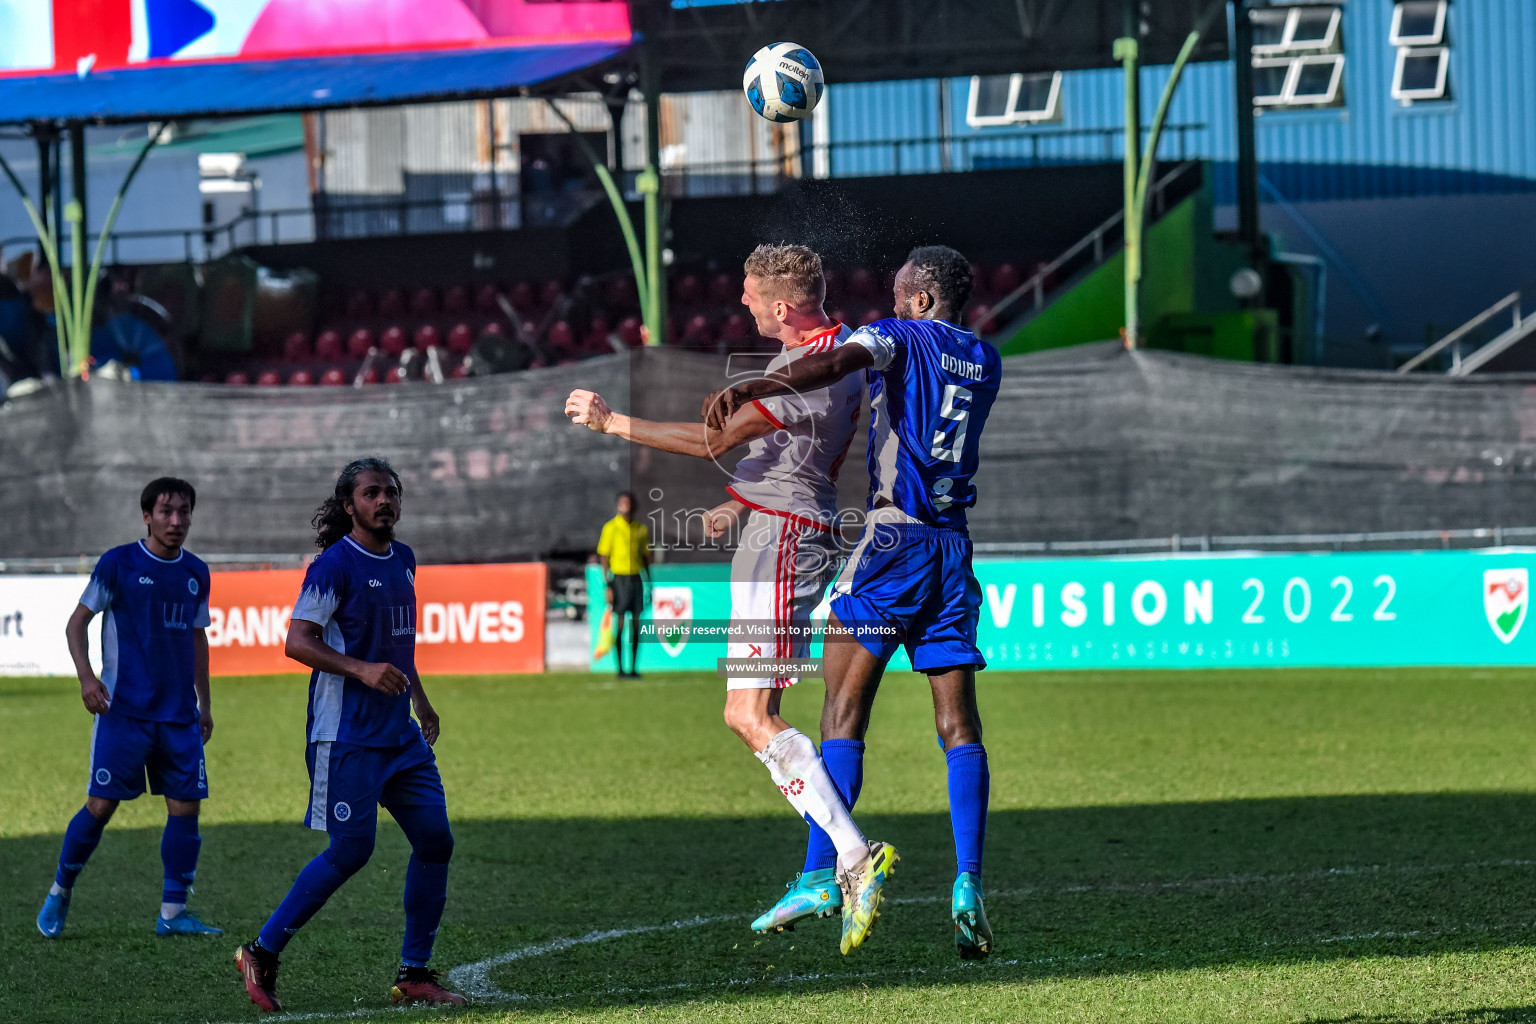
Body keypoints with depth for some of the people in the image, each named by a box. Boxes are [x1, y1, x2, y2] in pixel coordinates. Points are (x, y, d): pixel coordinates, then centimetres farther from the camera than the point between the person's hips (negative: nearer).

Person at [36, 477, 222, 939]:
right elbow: (77, 623, -1)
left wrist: (204, 703, 21)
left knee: (186, 806, -2)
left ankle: (173, 912, 5)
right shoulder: (118, 564, -5)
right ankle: (60, 893, 14)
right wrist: (86, 676, -16)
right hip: (123, 709, -5)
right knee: (101, 805, -5)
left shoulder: (196, 573, 10)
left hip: (179, 716, 5)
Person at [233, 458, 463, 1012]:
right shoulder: (335, 565, -11)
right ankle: (261, 953, 2)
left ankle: (414, 974, 10)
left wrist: (420, 701, 30)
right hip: (346, 733, -8)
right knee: (351, 850, -10)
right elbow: (298, 641, -16)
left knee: (434, 838, 2)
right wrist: (362, 670, -27)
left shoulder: (402, 560, 14)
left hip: (401, 734, 8)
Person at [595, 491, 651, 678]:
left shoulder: (641, 529, 12)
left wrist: (648, 583, 13)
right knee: (619, 624, -4)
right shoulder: (611, 528, -3)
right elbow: (604, 557, -4)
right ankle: (620, 668, -1)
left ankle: (633, 668, 8)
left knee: (635, 625, 4)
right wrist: (608, 586, -11)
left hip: (636, 577, 5)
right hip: (619, 577, -5)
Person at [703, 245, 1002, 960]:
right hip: (955, 546, 6)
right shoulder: (985, 361, 18)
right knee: (959, 723, 3)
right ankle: (967, 886, -9)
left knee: (843, 710, -3)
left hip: (892, 538, -6)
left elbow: (836, 365, -23)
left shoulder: (898, 338, -2)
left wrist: (750, 389, -37)